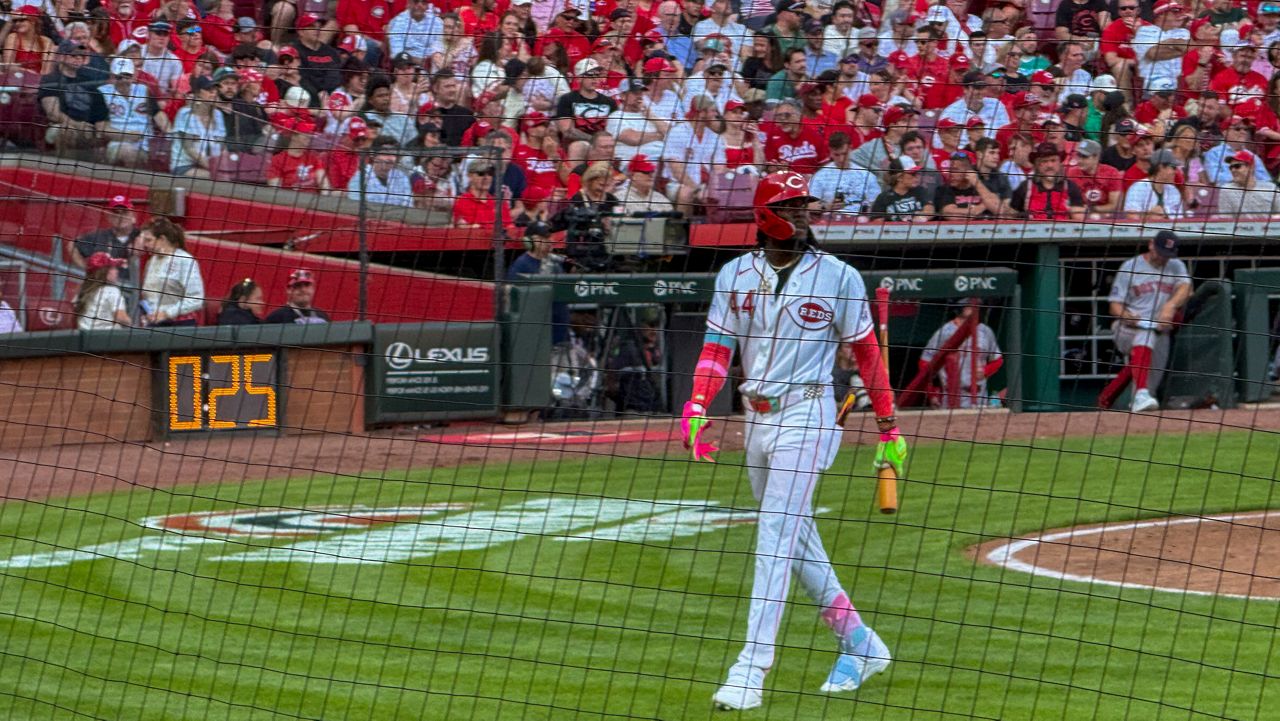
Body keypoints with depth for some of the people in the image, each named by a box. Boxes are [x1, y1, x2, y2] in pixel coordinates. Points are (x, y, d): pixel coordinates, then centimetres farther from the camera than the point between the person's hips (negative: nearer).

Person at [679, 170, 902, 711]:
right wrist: (696, 409, -15)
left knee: (777, 536, -14)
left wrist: (888, 429, 3)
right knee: (797, 541, 13)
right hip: (756, 417, 6)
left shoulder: (838, 277, -4)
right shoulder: (735, 275, 6)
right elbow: (717, 349, 2)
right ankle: (860, 644, 27)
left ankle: (752, 669, -18)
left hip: (806, 414, -6)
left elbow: (867, 352, 2)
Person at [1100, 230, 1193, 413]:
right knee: (1146, 334, -37)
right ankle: (1141, 395, -54)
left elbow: (1185, 288, -12)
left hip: (1160, 331, 4)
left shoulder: (1176, 266, 9)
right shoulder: (1129, 267, 2)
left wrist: (1170, 305, -33)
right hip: (1127, 328, -4)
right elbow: (1114, 305, -1)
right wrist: (1126, 316, -24)